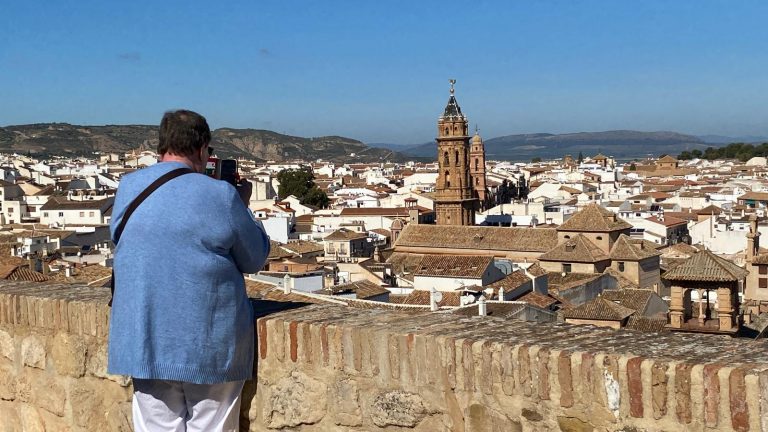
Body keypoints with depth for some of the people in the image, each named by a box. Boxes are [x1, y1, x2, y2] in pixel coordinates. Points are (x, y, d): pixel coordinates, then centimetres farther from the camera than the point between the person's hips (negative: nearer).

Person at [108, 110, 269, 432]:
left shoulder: (127, 188, 0)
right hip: (211, 345, -3)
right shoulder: (220, 195, -11)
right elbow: (255, 259, -1)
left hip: (146, 343, 3)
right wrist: (242, 206, 15)